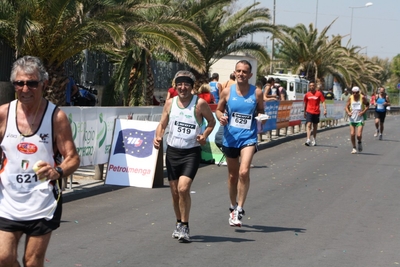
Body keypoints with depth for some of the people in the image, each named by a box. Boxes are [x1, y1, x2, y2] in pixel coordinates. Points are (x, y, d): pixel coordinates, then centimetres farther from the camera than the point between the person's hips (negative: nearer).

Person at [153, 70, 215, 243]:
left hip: (191, 152, -4)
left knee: (183, 188, -18)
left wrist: (205, 135, -11)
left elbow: (211, 121, 6)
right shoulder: (170, 103, 5)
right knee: (175, 192, 9)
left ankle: (185, 227, -5)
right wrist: (158, 137, -9)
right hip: (172, 151, 4)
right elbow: (162, 124, 11)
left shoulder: (200, 104, -7)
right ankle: (179, 224, 29)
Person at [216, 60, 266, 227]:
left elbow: (261, 111, 10)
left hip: (248, 137, -2)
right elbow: (219, 109, 11)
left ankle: (239, 209, -11)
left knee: (244, 172, -20)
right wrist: (221, 117, -10)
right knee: (232, 175, 12)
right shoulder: (227, 92, 1)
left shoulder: (257, 93, -1)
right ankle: (233, 208, 31)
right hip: (230, 138, 2)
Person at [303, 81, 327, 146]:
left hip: (316, 112, 0)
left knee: (315, 126, 11)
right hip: (309, 112, 0)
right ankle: (308, 140, -21)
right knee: (309, 125, -14)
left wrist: (325, 109, -16)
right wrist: (304, 112, 18)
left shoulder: (319, 93, -2)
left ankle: (314, 140, 25)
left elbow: (323, 102, -4)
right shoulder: (307, 94, 5)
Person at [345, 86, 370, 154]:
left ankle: (359, 142, 22)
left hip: (360, 119, -2)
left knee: (359, 135, -12)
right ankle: (354, 148, 15)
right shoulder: (350, 98, 1)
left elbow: (367, 106, 3)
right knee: (352, 134, -2)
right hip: (352, 119, 3)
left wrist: (363, 112, -12)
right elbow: (347, 107, 7)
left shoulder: (362, 97, -5)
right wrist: (348, 112, -13)